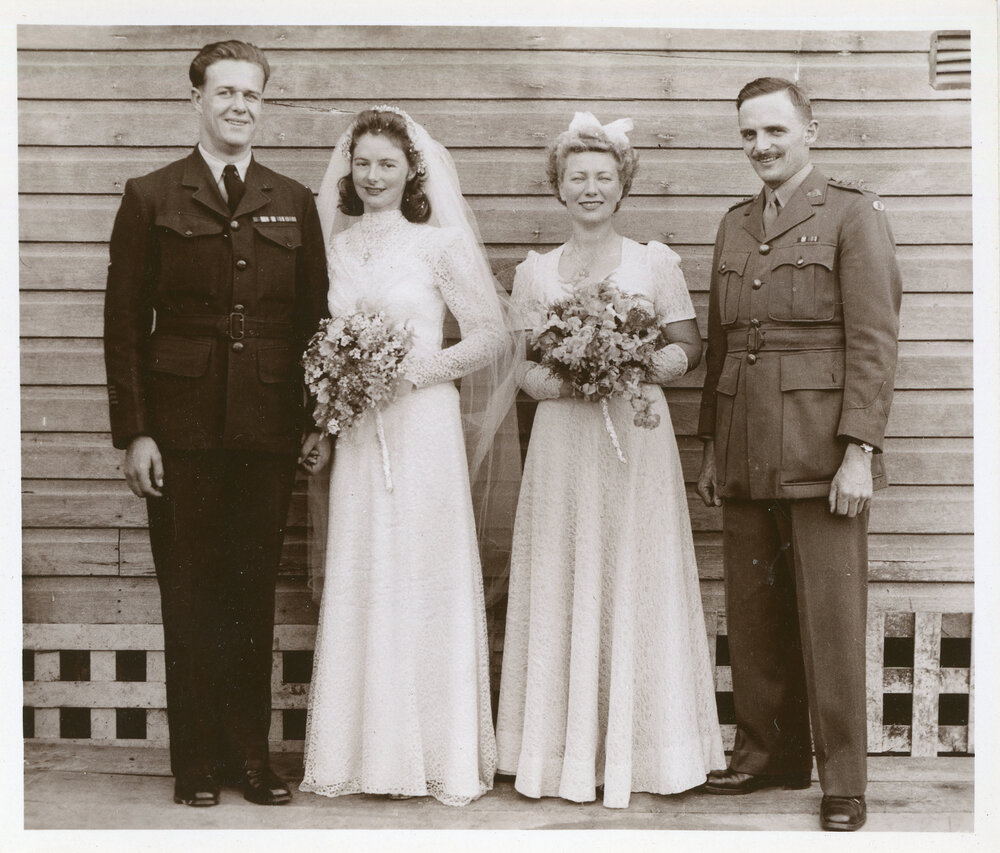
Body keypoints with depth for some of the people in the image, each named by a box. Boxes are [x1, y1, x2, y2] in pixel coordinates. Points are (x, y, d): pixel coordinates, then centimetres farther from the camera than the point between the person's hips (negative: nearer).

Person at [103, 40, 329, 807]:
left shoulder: (294, 204, 12)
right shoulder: (151, 198, 4)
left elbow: (315, 318, 11)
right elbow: (124, 322, 1)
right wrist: (134, 432, -6)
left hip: (269, 430, 2)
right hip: (182, 428, -2)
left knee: (255, 595, 8)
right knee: (191, 599, 4)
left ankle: (252, 757, 18)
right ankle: (198, 764, 15)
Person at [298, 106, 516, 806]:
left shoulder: (441, 242, 0)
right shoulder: (334, 246, 12)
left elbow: (494, 336, -1)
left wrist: (414, 370, -10)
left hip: (423, 425, -3)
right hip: (354, 430, 4)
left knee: (424, 583, -2)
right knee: (356, 585, 3)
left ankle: (441, 756, 8)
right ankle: (362, 755, 11)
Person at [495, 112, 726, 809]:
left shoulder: (656, 262, 5)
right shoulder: (535, 271, 10)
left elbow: (689, 349, 4)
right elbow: (519, 364, 7)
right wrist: (560, 381, -12)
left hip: (637, 437, -1)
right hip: (561, 442, 2)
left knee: (634, 584, -1)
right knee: (561, 587, 1)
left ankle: (636, 748, 10)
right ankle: (566, 751, 10)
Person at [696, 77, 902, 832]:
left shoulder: (853, 215, -1)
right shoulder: (735, 226, 17)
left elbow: (874, 342, -8)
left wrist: (860, 451, -14)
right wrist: (712, 447, 16)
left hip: (822, 451, -5)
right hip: (747, 453, 6)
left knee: (831, 620, -2)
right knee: (754, 615, 10)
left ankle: (844, 778, 10)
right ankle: (770, 754, 24)